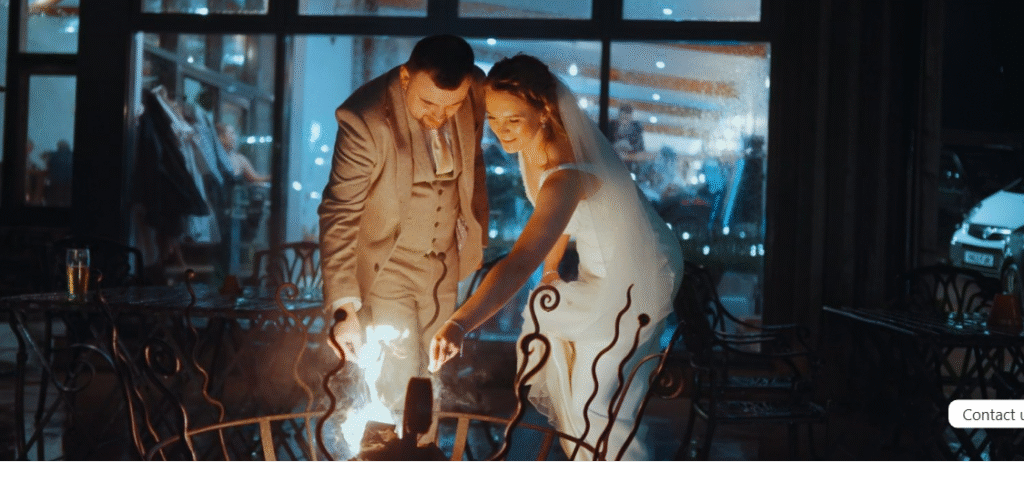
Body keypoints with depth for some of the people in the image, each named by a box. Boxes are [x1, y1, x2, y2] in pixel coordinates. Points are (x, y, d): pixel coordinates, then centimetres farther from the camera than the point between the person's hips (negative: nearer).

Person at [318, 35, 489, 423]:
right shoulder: (365, 119, -28)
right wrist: (346, 308, -32)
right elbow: (339, 215, -26)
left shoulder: (474, 93, -13)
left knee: (430, 368, 16)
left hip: (445, 261, 5)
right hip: (388, 264, -4)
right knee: (399, 378, -2)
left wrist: (476, 234, 13)